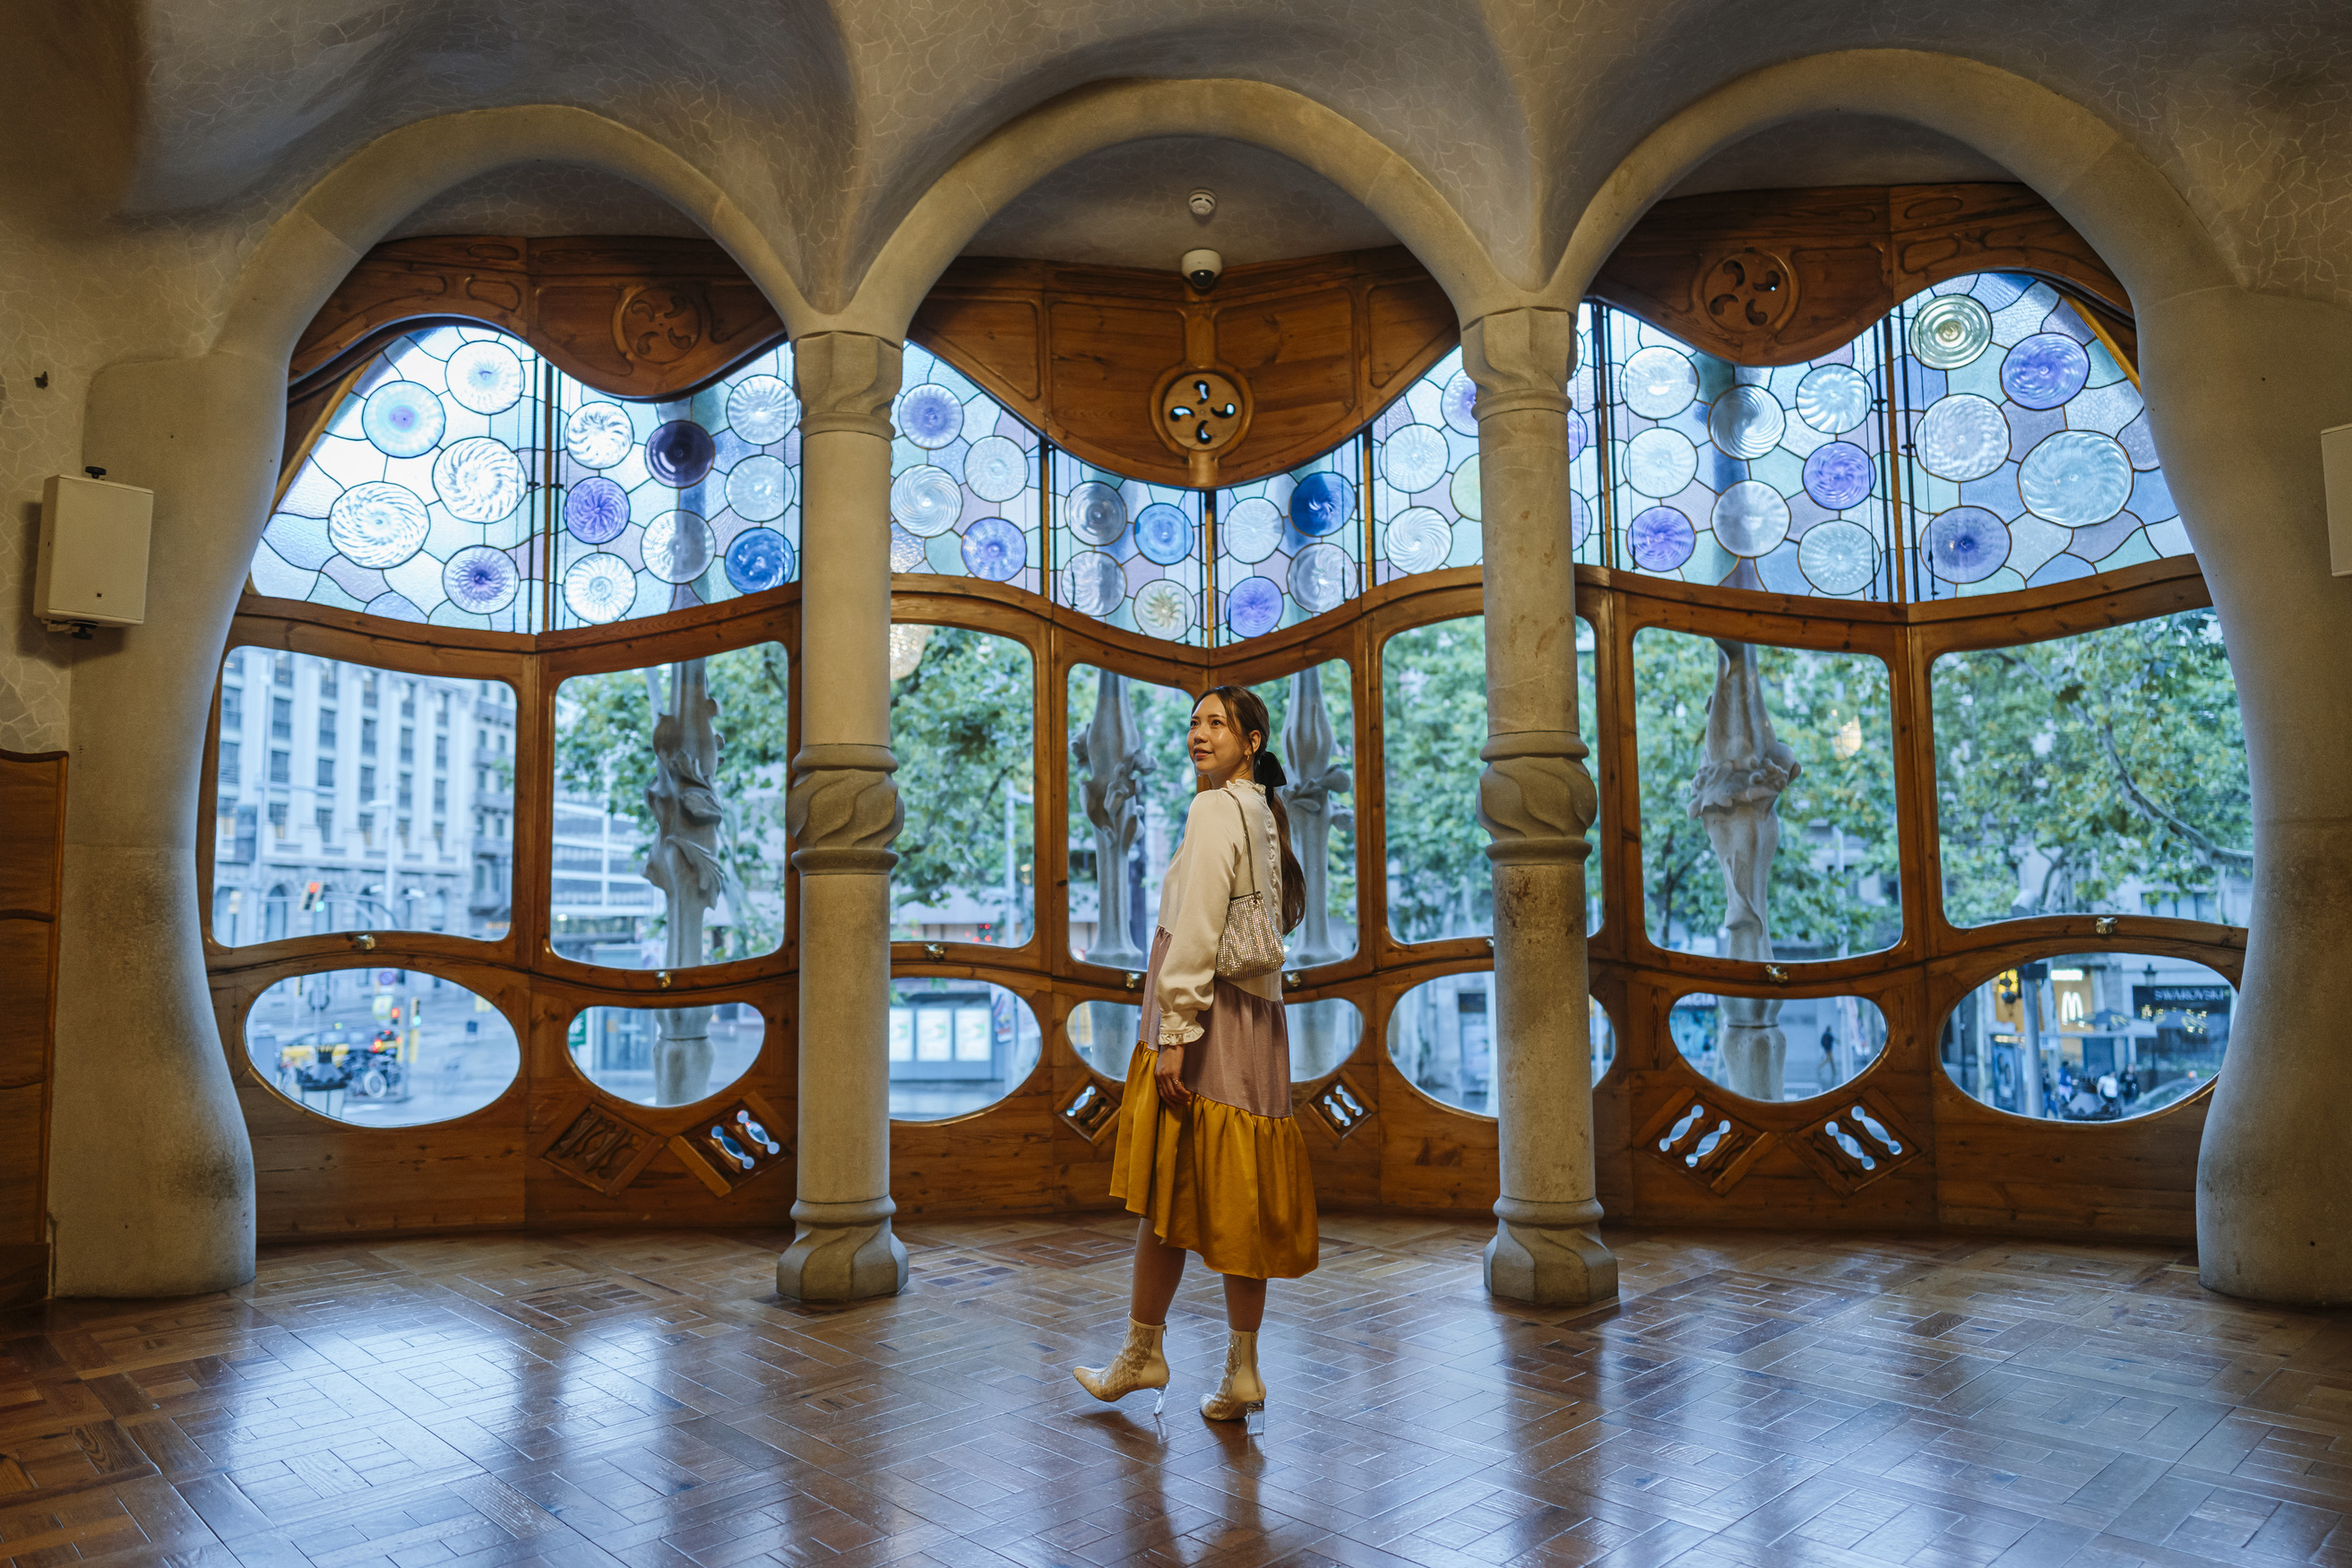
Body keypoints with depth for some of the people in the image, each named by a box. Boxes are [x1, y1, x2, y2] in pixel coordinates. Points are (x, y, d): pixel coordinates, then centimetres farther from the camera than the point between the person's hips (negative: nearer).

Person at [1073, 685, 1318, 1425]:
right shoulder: (1263, 813, 16)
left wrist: (1172, 1033, -19)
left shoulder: (1214, 810, -11)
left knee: (1169, 1190, 3)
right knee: (1236, 1198, 10)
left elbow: (1197, 929, -18)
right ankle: (1241, 1372, 14)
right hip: (1258, 1021, 9)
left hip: (1206, 1015, -9)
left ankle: (1143, 1352, 16)